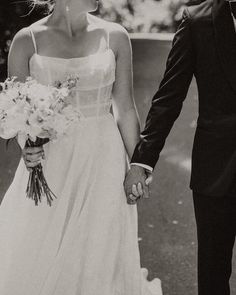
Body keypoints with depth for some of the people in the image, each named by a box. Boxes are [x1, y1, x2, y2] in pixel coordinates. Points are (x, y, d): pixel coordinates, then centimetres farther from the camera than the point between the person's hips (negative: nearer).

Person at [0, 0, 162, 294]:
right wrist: (25, 146, -19)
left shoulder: (114, 37, 0)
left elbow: (125, 109, 5)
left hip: (102, 162, 1)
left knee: (99, 259, 7)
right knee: (34, 261, 6)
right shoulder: (27, 41, -4)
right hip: (49, 162, 0)